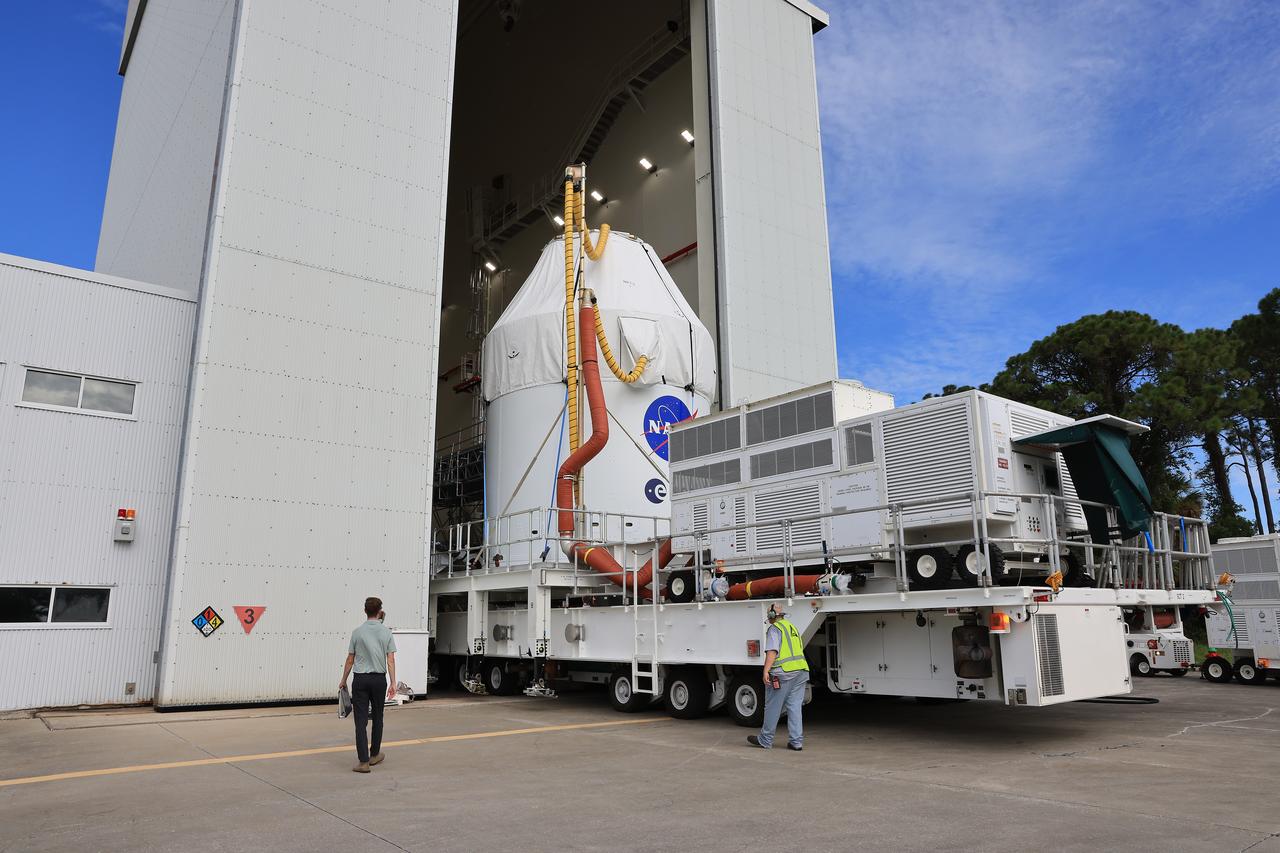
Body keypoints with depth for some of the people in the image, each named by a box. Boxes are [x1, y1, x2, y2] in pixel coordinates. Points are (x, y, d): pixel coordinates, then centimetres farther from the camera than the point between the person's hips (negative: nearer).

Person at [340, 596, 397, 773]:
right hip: (379, 679, 1)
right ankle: (374, 755, 27)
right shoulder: (387, 632, -2)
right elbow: (391, 660, -6)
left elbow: (350, 660, 1)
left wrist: (343, 680, 13)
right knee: (377, 718, 16)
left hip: (360, 680, -1)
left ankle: (364, 761, -8)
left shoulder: (357, 632, -4)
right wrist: (393, 682, -5)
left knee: (361, 721, -2)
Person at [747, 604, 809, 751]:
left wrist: (766, 671, -20)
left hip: (783, 673, -7)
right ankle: (796, 741, 6)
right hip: (801, 671, 8)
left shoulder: (774, 629, -5)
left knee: (773, 707, 2)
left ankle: (765, 740, 10)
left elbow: (772, 651, -16)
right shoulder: (792, 627, 21)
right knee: (795, 707, 9)